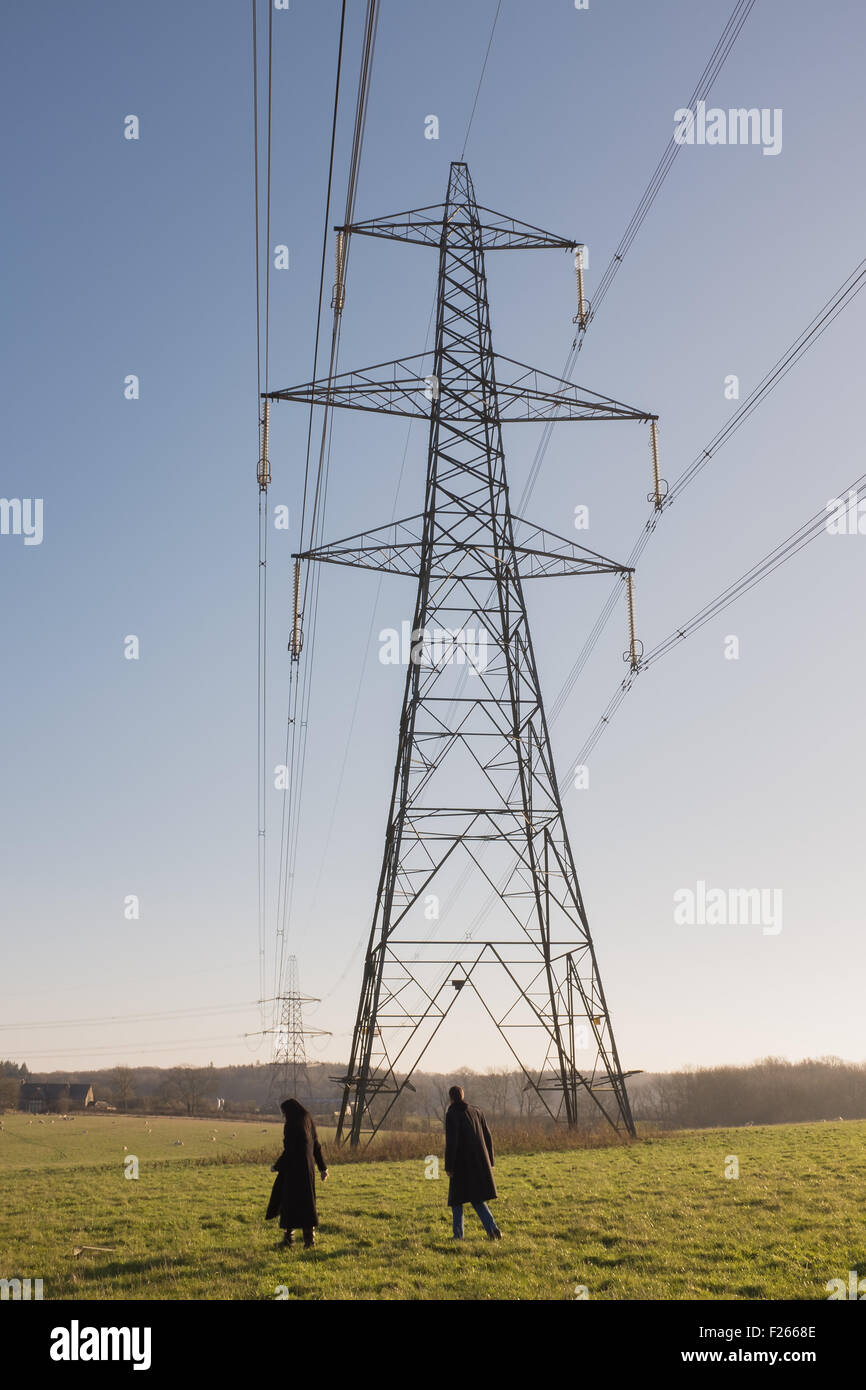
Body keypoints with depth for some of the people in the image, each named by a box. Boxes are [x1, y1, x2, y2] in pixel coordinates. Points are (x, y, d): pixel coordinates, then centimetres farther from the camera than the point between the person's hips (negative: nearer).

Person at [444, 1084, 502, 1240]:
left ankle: (458, 1234, 10)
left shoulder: (452, 1115, -10)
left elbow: (451, 1142, -17)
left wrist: (449, 1167, -12)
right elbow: (487, 1138, 12)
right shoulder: (476, 1111, 10)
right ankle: (492, 1228, -8)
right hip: (480, 1162, 5)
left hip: (462, 1163, -5)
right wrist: (489, 1162, 17)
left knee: (457, 1199, 12)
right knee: (477, 1198, 12)